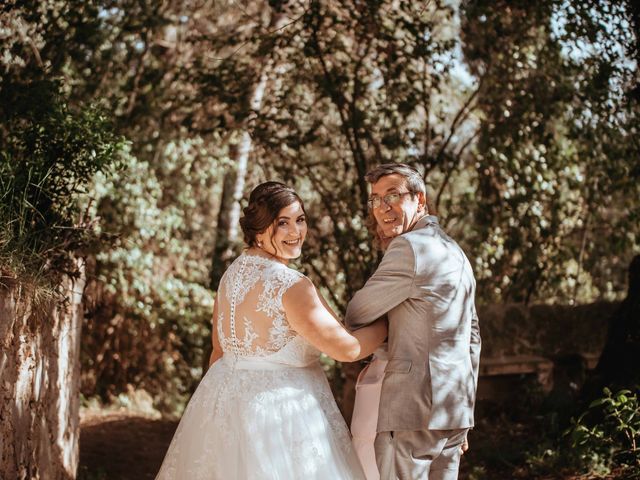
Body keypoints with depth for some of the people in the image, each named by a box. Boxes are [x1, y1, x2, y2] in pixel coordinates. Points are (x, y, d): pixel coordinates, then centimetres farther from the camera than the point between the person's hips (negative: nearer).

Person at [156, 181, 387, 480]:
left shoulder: (233, 273, 3)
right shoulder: (290, 286, -21)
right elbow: (347, 348, -18)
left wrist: (218, 401, 23)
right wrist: (391, 321, -2)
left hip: (226, 397, 8)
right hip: (279, 408, -8)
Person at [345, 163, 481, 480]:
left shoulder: (409, 247, -11)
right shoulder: (455, 252, 19)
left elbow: (356, 315, -5)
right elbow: (472, 337, 23)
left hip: (412, 410, -9)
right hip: (454, 407, 9)